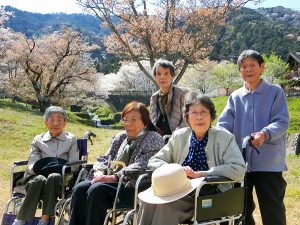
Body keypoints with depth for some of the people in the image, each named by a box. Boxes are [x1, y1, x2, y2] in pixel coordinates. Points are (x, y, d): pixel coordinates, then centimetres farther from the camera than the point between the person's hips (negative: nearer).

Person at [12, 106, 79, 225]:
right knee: (40, 180, -35)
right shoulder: (38, 140, 17)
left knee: (53, 177, -36)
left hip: (61, 178, -1)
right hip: (39, 176, 1)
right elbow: (32, 165, 6)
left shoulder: (71, 140, 15)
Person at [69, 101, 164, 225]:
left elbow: (141, 166, -13)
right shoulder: (120, 137, 21)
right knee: (80, 189, -20)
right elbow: (105, 158, 20)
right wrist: (100, 172, -4)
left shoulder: (154, 139, 0)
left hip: (132, 186, -6)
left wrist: (114, 177, -22)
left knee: (96, 190, -30)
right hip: (112, 182, 6)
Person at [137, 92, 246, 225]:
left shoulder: (224, 138, -2)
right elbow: (154, 161, 10)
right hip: (182, 193, 4)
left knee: (165, 205, -28)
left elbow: (239, 170, -14)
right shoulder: (179, 136, 8)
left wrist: (200, 174, -18)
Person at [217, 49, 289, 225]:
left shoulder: (275, 92, 0)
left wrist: (265, 134, -30)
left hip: (269, 162, -4)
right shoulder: (235, 97, 11)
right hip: (241, 161, 4)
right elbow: (224, 124, 2)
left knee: (272, 210, 2)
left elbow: (282, 122, -10)